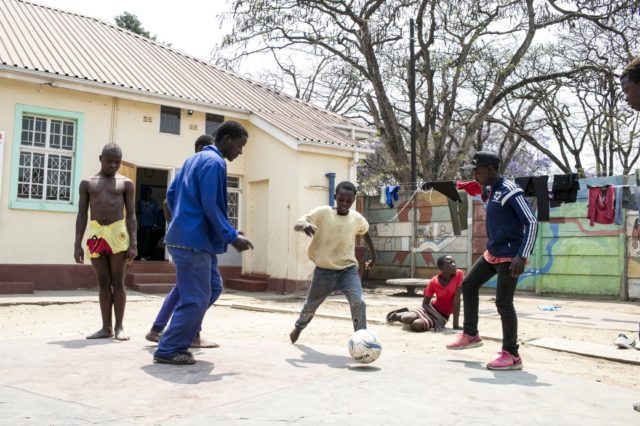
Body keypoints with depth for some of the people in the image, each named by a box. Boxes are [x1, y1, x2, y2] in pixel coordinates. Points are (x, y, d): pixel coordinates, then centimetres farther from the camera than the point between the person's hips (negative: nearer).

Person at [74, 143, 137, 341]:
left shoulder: (126, 183, 6)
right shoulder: (87, 183, 11)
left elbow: (131, 215, 2)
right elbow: (82, 215, 9)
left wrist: (133, 244, -6)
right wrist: (77, 244, 3)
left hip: (118, 235, -2)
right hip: (95, 235, 2)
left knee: (117, 282, 0)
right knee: (103, 283, 6)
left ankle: (119, 327, 5)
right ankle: (106, 327, 11)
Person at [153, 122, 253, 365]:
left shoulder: (194, 159, 18)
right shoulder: (214, 162, -13)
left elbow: (171, 194, 20)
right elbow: (210, 206, -20)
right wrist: (233, 237, -15)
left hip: (185, 236, 10)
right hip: (194, 240, -10)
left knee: (212, 288, 17)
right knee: (196, 299, -3)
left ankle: (177, 340, 21)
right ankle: (168, 350, 6)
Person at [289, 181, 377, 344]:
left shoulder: (357, 218, -4)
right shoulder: (322, 212, -14)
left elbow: (366, 233, 18)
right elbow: (297, 225, -20)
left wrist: (373, 255, 26)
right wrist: (305, 224, -44)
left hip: (348, 269, 1)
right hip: (324, 270, -1)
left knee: (358, 303, -22)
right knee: (311, 304, 18)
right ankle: (299, 326, 50)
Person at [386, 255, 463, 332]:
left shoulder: (459, 274, -18)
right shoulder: (433, 282, -15)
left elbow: (456, 300, -18)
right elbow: (425, 303, -9)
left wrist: (455, 325, -18)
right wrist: (439, 317, -24)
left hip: (443, 315, -1)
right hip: (432, 308, 1)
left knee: (417, 325, -29)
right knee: (407, 318, -27)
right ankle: (397, 315, 12)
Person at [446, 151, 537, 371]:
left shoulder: (510, 191, -17)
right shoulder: (493, 191, 12)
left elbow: (531, 223, -21)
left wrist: (522, 256, -28)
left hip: (509, 256, -10)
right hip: (492, 253, 10)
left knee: (503, 302, -7)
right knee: (468, 285, 15)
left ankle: (512, 355, 3)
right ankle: (470, 335, 27)